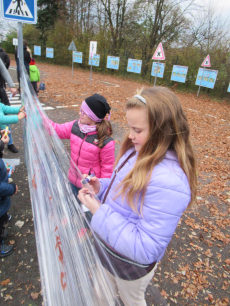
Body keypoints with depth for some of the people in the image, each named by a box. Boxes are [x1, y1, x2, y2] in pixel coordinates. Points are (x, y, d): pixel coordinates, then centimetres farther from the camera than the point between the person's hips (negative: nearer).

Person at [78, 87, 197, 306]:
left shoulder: (169, 182, -39)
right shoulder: (139, 151, -10)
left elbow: (145, 249, -34)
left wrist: (99, 212, -33)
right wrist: (101, 186, -12)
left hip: (132, 263, -7)